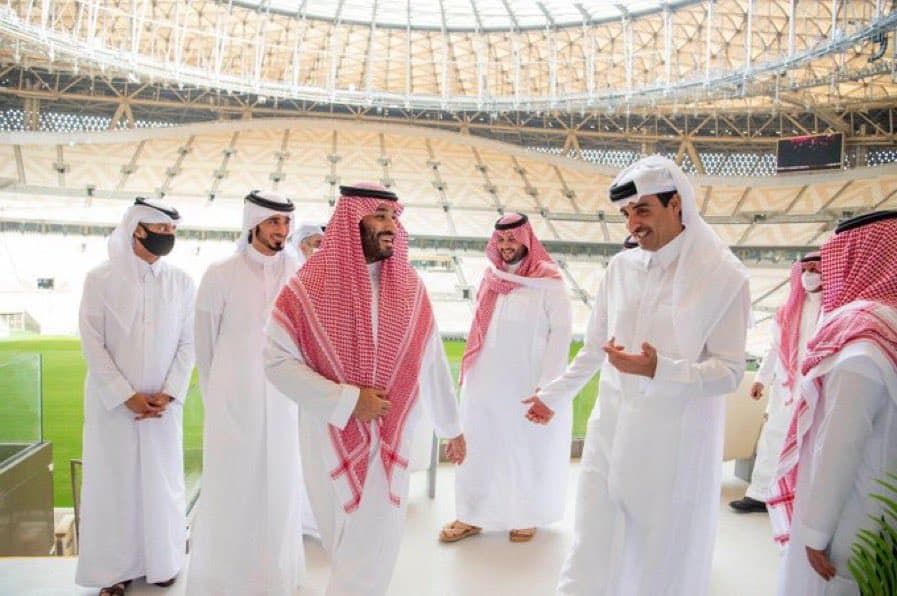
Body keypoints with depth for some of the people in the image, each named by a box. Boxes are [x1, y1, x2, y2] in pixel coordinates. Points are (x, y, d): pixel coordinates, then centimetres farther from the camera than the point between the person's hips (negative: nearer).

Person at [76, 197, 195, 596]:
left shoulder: (181, 282, 1)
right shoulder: (100, 278, -4)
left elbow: (188, 342, 0)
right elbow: (92, 342, -6)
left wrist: (168, 394, -9)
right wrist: (126, 396, -11)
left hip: (163, 403, 1)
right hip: (112, 401, -1)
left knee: (161, 480, 9)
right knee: (114, 481, 6)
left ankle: (162, 560, 24)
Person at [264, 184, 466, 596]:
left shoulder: (410, 288, -2)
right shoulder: (310, 286, -9)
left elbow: (433, 364, 3)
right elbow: (276, 359, -12)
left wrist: (451, 428, 10)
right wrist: (347, 400, -18)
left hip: (389, 442, 1)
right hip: (331, 440, -1)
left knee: (372, 557, 7)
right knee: (344, 546, 17)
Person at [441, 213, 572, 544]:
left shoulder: (547, 281, -8)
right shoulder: (491, 278, 8)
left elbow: (560, 332, -11)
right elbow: (480, 328, 13)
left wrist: (546, 385, -15)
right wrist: (467, 371, 10)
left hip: (526, 385, -4)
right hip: (486, 383, 5)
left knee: (528, 451, 10)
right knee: (478, 449, 9)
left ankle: (528, 516, 29)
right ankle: (471, 516, 23)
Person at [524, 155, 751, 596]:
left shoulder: (723, 276, -10)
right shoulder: (620, 267, 3)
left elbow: (730, 371, -10)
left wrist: (658, 370, -25)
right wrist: (554, 395, 21)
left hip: (675, 444, -3)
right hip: (610, 434, 4)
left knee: (665, 554, 12)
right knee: (591, 557, 10)